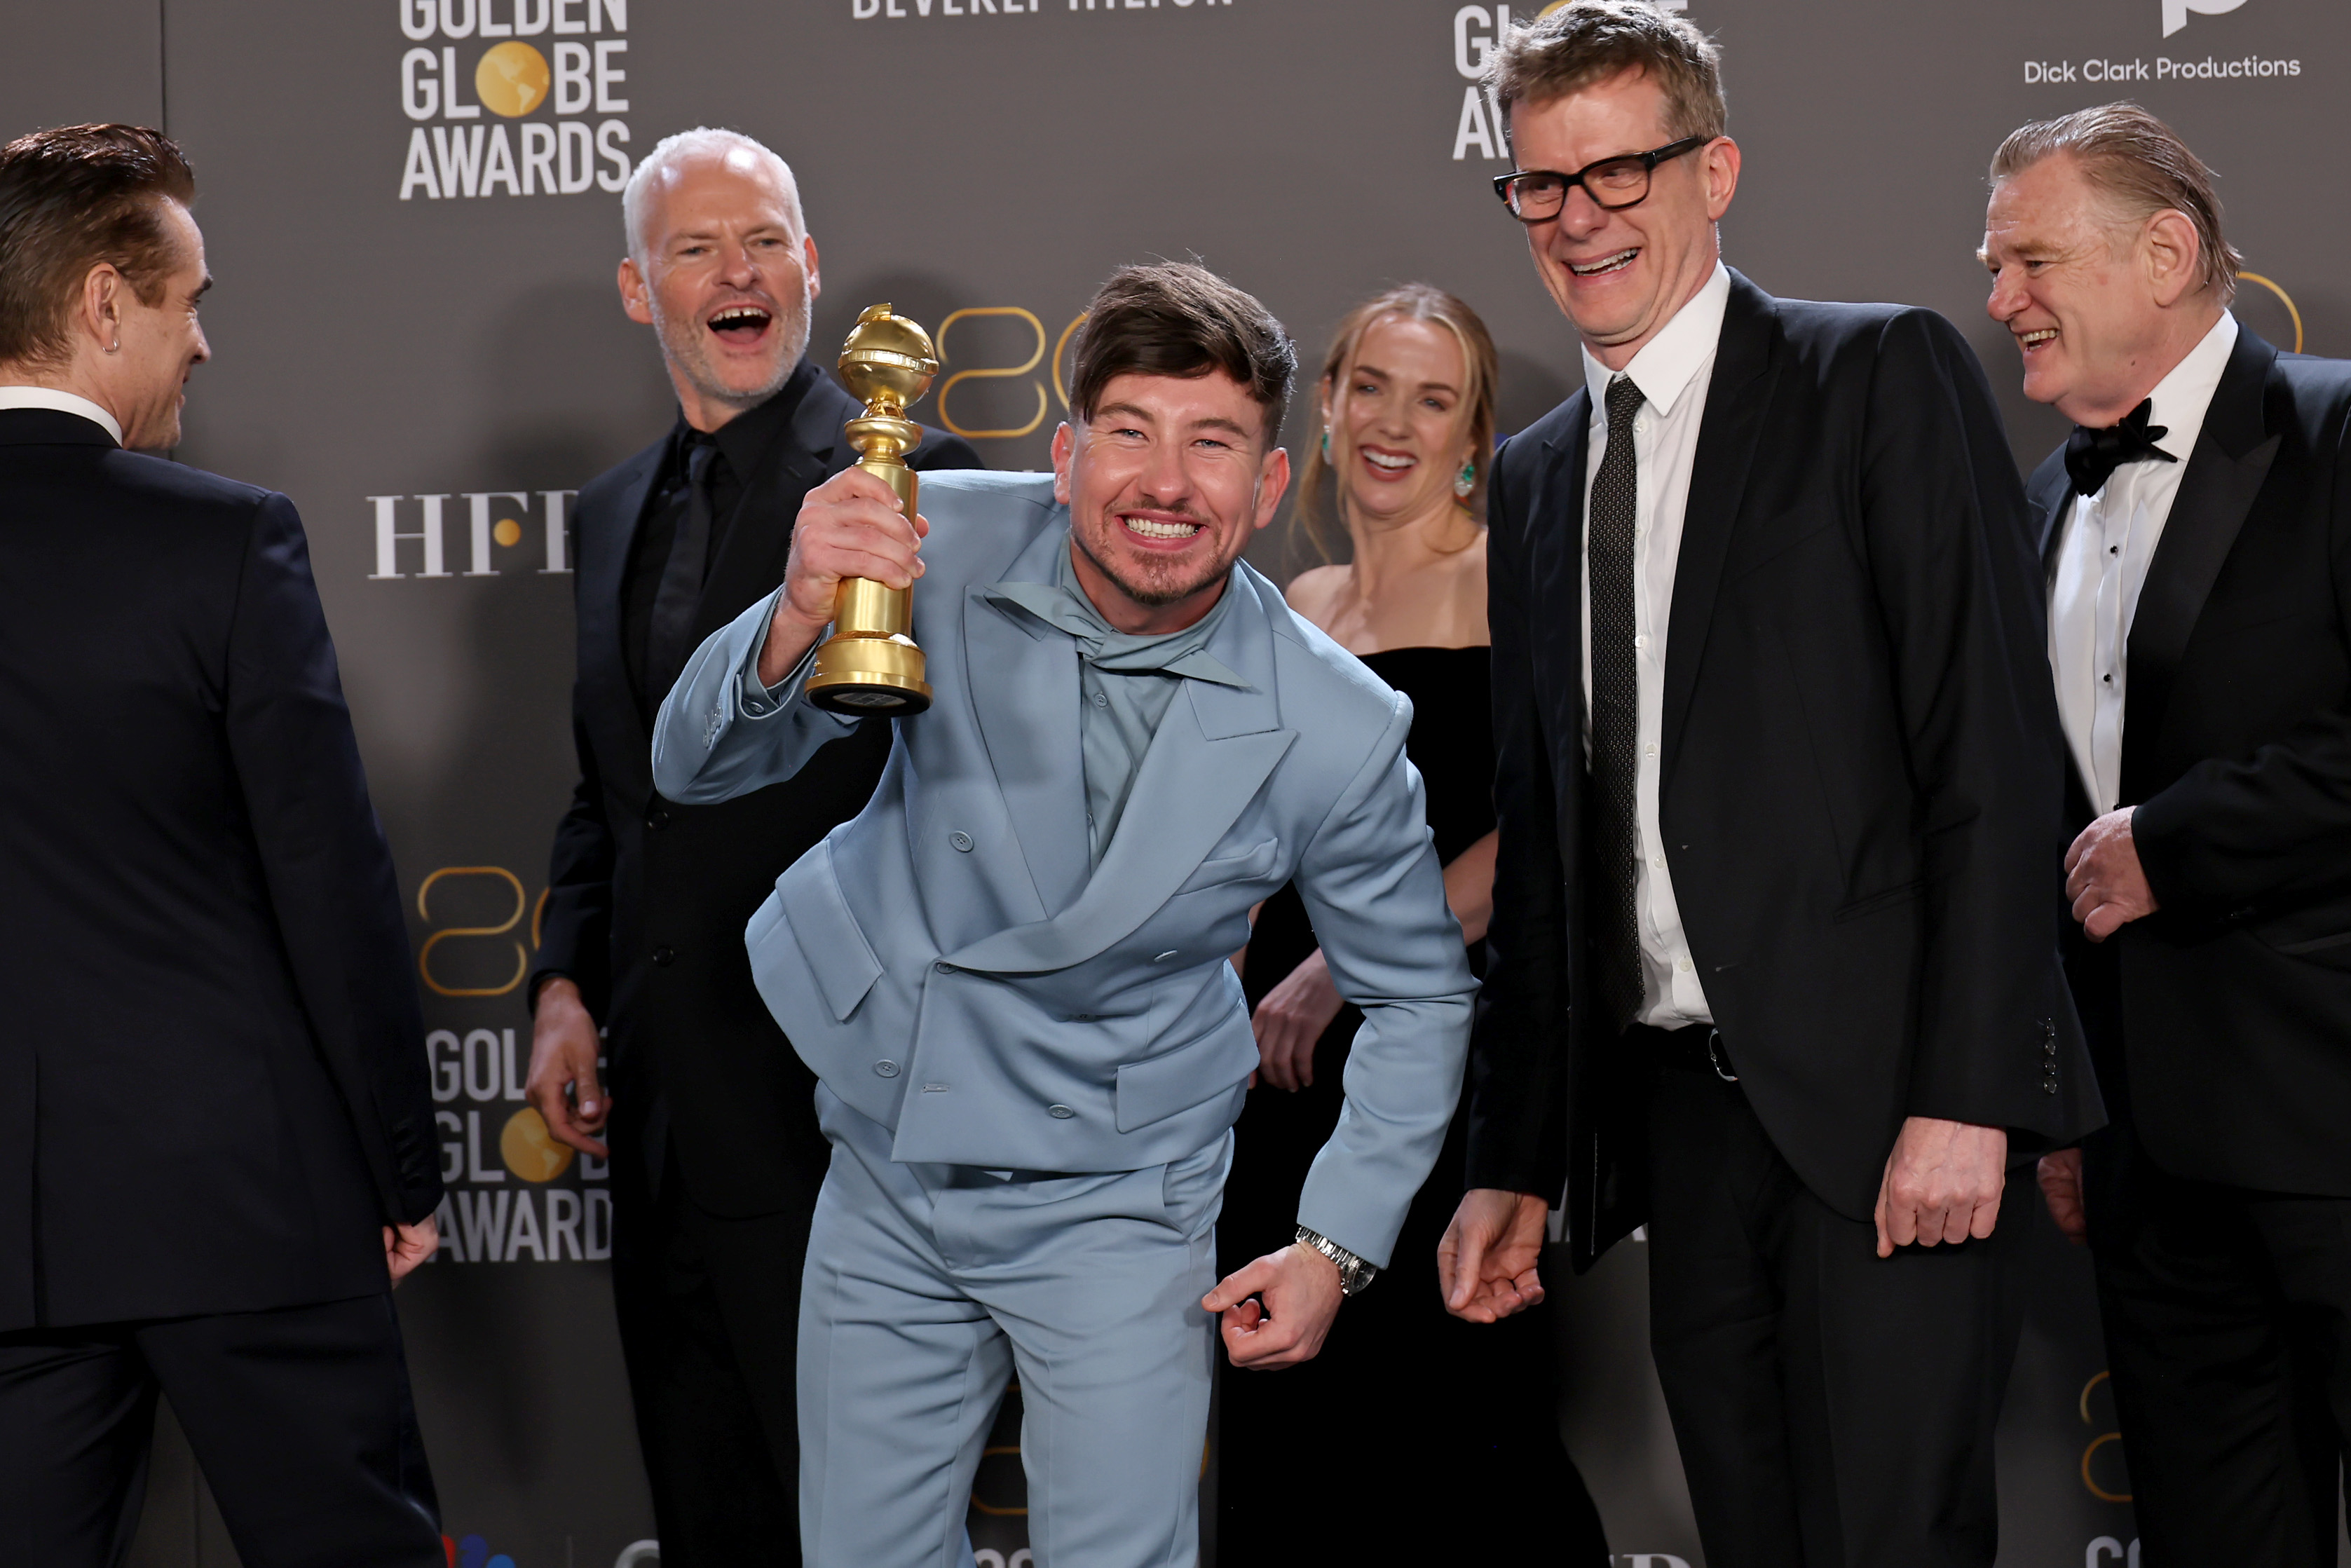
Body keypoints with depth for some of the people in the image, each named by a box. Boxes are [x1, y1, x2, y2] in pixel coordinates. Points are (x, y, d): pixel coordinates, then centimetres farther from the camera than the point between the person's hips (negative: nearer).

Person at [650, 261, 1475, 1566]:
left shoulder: (1337, 732, -18)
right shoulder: (943, 552, -16)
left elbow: (1416, 996, -2)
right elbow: (698, 769, -14)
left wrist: (1339, 1245, -6)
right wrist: (797, 623, -34)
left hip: (1110, 1211, -2)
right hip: (885, 1178, 2)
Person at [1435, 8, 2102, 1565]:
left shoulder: (1884, 376, -1)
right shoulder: (1533, 477, 17)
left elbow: (1993, 752, -9)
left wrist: (1965, 1092, -17)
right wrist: (1514, 1161, 14)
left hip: (1882, 1089, -6)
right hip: (1675, 1110, 6)